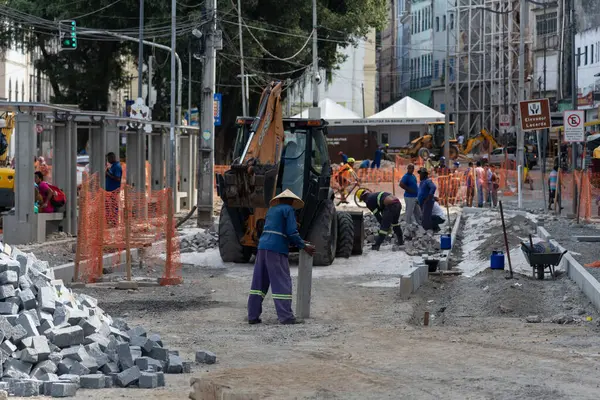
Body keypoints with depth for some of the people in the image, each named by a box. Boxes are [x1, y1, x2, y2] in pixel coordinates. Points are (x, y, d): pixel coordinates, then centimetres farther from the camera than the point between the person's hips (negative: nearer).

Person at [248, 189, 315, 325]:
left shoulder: (271, 210, 24)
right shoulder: (288, 210, 1)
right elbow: (291, 233, -9)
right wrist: (304, 246, 2)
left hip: (262, 247, 7)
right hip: (276, 250, -7)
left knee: (259, 282, 8)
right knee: (282, 282, -5)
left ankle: (253, 316, 7)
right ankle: (286, 316, -9)